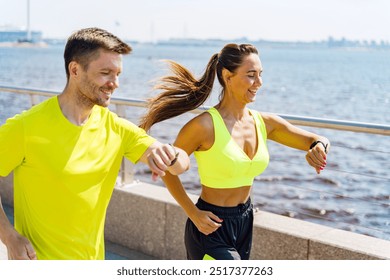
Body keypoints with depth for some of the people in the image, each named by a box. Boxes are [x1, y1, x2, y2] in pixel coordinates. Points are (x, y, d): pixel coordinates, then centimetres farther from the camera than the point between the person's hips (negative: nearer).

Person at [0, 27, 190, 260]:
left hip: (94, 257, 5)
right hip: (39, 259, -5)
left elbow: (182, 164, -7)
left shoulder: (116, 128, -4)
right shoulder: (26, 127, -18)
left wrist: (168, 155, -29)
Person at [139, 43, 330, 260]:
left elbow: (319, 141, 4)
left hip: (244, 223, 7)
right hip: (211, 226, -6)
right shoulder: (205, 126, -20)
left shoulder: (264, 123, -2)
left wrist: (319, 146, -20)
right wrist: (193, 214, -15)